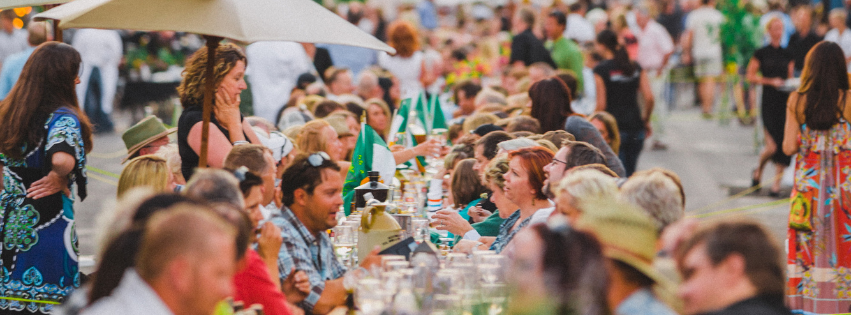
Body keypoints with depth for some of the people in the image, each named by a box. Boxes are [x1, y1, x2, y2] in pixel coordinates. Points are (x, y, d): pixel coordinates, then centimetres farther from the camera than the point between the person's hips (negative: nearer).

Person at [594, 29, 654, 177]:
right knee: (630, 174, 14)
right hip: (636, 127, 5)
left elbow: (601, 104, -10)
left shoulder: (601, 69, -7)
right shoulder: (635, 67, 7)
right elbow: (649, 97, 1)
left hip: (615, 128, -5)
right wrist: (646, 120, 15)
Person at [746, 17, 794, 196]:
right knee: (772, 146, -10)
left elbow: (790, 77, 18)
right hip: (769, 102, -4)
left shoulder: (787, 54, 11)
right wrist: (771, 81, -11)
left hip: (785, 101, 4)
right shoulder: (761, 53, 1)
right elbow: (751, 76, 0)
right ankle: (758, 170, 20)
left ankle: (777, 182, 7)